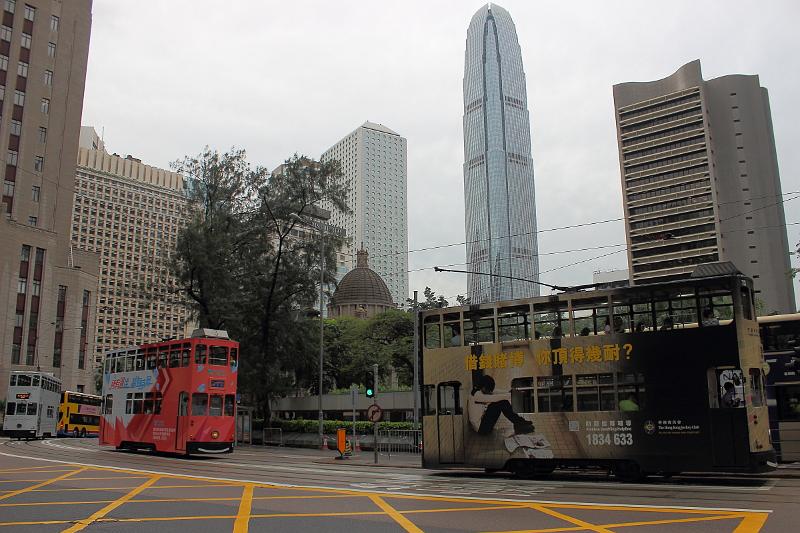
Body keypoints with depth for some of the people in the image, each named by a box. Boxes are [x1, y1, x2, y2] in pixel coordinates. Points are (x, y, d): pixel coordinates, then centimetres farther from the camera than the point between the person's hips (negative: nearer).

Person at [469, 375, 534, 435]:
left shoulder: (485, 394, 11)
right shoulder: (477, 395, -16)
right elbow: (493, 398, -26)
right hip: (481, 428, -9)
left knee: (503, 402, -4)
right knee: (500, 403, -19)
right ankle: (520, 423, -9)